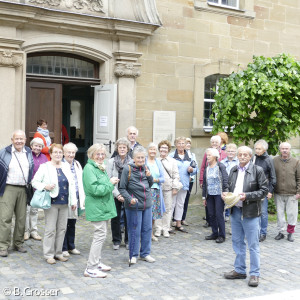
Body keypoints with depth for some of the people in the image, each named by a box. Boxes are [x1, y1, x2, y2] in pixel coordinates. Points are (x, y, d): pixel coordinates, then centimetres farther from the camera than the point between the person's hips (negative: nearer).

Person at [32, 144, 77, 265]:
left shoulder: (66, 167, 12)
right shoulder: (45, 167, -2)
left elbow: (72, 184, 15)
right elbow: (34, 182, -1)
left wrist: (73, 201, 10)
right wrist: (45, 186, -19)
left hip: (64, 203, 5)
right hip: (51, 202, -5)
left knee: (62, 228, 8)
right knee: (50, 229, -3)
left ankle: (58, 253, 19)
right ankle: (49, 254, 8)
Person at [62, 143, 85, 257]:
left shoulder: (77, 165, 14)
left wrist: (82, 198, 12)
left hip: (75, 199, 6)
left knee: (72, 223, 14)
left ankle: (71, 246, 25)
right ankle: (63, 248, 12)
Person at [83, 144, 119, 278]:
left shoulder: (101, 168, 15)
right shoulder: (89, 168, -15)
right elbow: (95, 189, -22)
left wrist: (111, 183, 4)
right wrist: (110, 183, -15)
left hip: (104, 206, 10)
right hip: (96, 207, -10)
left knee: (100, 235, 16)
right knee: (100, 235, -8)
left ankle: (97, 262, 28)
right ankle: (91, 268, -2)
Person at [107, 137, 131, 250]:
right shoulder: (111, 162, 0)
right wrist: (117, 194, -10)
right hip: (115, 195, 0)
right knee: (115, 218, 7)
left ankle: (128, 240, 21)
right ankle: (116, 241, 22)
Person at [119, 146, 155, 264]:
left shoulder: (145, 168, 7)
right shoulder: (128, 169, -10)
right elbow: (122, 188, -9)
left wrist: (149, 176, -3)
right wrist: (130, 199, -22)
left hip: (147, 204, 6)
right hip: (134, 205, -6)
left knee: (147, 229, 12)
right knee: (134, 230, 2)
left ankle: (145, 253, 26)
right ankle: (133, 255, 17)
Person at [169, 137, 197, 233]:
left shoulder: (189, 157, 13)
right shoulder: (171, 156, -4)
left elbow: (195, 170, 15)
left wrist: (191, 170, -8)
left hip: (184, 184, 5)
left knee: (180, 204, 13)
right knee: (172, 203, -4)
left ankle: (178, 224, 22)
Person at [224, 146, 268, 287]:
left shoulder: (257, 170, -7)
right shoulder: (233, 170, 10)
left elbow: (264, 190, -8)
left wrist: (247, 196, -19)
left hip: (250, 212, -6)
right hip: (235, 211, 6)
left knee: (253, 245, 1)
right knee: (237, 243, 15)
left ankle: (255, 274, 11)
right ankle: (239, 270, 28)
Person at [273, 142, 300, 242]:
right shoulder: (274, 161, 1)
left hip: (292, 194, -1)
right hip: (278, 194, 1)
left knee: (292, 214, 4)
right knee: (280, 213, 9)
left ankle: (290, 232, 19)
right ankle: (281, 232, 21)